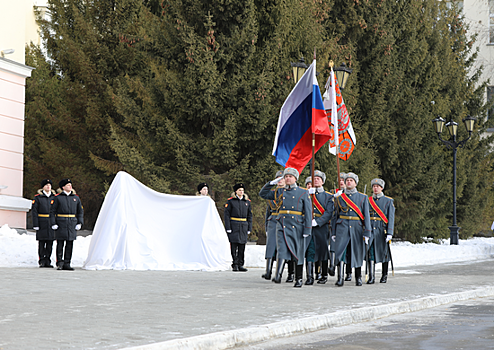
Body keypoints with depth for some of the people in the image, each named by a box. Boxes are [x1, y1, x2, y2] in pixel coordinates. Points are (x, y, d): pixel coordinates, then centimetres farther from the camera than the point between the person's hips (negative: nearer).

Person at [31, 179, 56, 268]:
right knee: (41, 243, -1)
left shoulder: (54, 197, 11)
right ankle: (41, 261, 5)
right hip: (42, 223, -3)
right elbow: (34, 211, -2)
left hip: (51, 223, 3)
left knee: (50, 243, 4)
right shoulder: (38, 197, 1)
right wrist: (35, 224, -9)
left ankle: (47, 261, 11)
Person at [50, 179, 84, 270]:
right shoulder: (57, 198, 2)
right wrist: (53, 223, -8)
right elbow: (53, 211, 1)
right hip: (61, 223, -3)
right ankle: (59, 263, 5)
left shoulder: (76, 198, 12)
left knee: (70, 244, 2)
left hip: (72, 224, 3)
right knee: (60, 243, -3)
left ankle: (67, 264, 7)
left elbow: (80, 211, 15)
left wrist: (79, 223, 4)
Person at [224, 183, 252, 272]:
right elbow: (227, 214, -2)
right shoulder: (230, 201, 1)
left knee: (242, 246, 3)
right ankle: (235, 265, -2)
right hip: (233, 226, -3)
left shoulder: (247, 201, 12)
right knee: (234, 245, -6)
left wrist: (249, 228, 8)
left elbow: (249, 215, 15)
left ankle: (240, 265, 8)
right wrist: (228, 228, -9)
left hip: (244, 226, 4)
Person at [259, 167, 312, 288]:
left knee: (298, 254, 5)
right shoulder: (279, 192, 12)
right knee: (282, 251, -16)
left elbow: (308, 212, 1)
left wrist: (307, 229, -6)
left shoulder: (303, 193, 4)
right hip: (282, 226, 1)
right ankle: (278, 276, -27)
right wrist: (272, 183, 6)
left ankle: (299, 279, 16)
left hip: (297, 227, -1)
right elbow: (263, 194, 19)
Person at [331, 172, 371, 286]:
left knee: (357, 253, 6)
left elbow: (366, 216, 4)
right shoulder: (340, 197, 9)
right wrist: (333, 232, 6)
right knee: (340, 251, -14)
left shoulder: (363, 198, 7)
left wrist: (366, 233, -4)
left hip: (357, 229, 0)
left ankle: (358, 278, 20)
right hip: (342, 228, 0)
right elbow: (335, 215, 11)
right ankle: (340, 278, -17)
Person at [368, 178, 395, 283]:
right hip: (370, 231, 2)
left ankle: (384, 276, 18)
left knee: (384, 253, 6)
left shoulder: (388, 201, 3)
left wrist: (389, 233, -11)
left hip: (382, 231, -1)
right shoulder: (368, 201, 11)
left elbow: (391, 218, -2)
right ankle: (371, 277, -8)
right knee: (371, 253, -7)